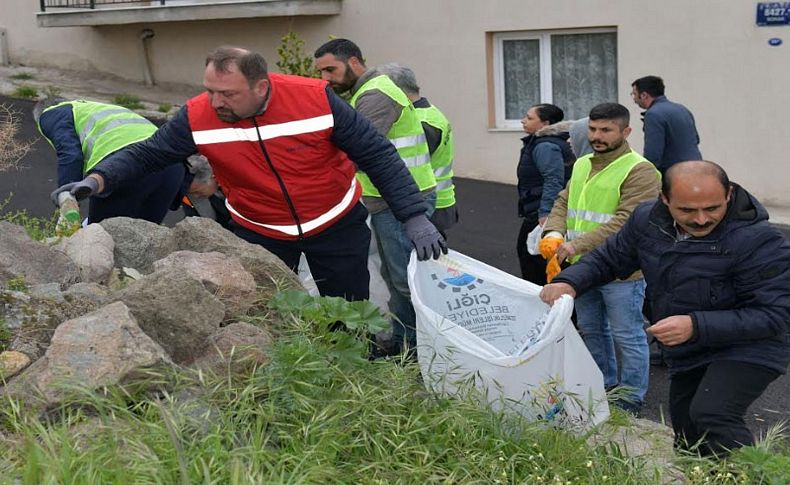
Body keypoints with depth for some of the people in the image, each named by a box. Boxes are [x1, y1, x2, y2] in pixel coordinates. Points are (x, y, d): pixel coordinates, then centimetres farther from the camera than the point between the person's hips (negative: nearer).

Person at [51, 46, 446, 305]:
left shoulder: (316, 99, -23)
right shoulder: (197, 117, -19)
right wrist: (99, 179, -30)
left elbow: (377, 155, -16)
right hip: (259, 233, 1)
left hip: (336, 225, -1)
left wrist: (414, 217, -20)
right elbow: (146, 154, -10)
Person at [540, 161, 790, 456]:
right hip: (687, 357, 7)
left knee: (710, 416, -32)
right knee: (689, 442, 18)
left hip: (746, 351, -7)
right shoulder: (648, 221, -5)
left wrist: (696, 326, -35)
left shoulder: (759, 241, -24)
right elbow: (608, 258, 10)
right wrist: (569, 282, -10)